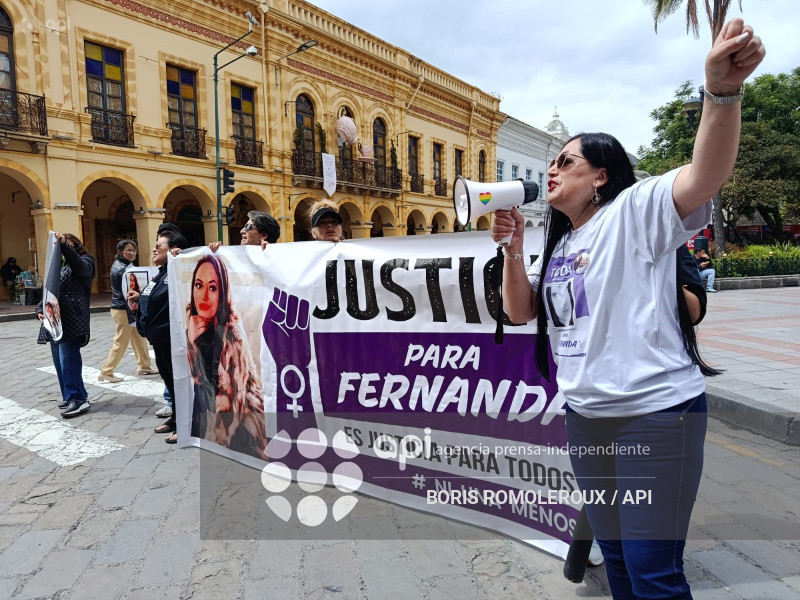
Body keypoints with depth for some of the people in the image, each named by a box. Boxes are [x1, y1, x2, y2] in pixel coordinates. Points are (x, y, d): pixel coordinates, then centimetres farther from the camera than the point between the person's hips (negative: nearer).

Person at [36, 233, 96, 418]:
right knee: (60, 361, 9)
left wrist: (64, 245, -33)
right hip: (55, 319, 8)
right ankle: (71, 397, 17)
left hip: (72, 320, -8)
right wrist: (40, 309, 6)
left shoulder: (85, 261, 3)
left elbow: (80, 266, -23)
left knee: (68, 360, -11)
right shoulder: (59, 265, 24)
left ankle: (77, 399, -6)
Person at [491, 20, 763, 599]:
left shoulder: (637, 210, -8)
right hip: (586, 416, 7)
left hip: (656, 414, -7)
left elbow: (706, 176, -25)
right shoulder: (559, 243, 14)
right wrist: (513, 248, -4)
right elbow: (521, 312, 8)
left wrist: (722, 90, -40)